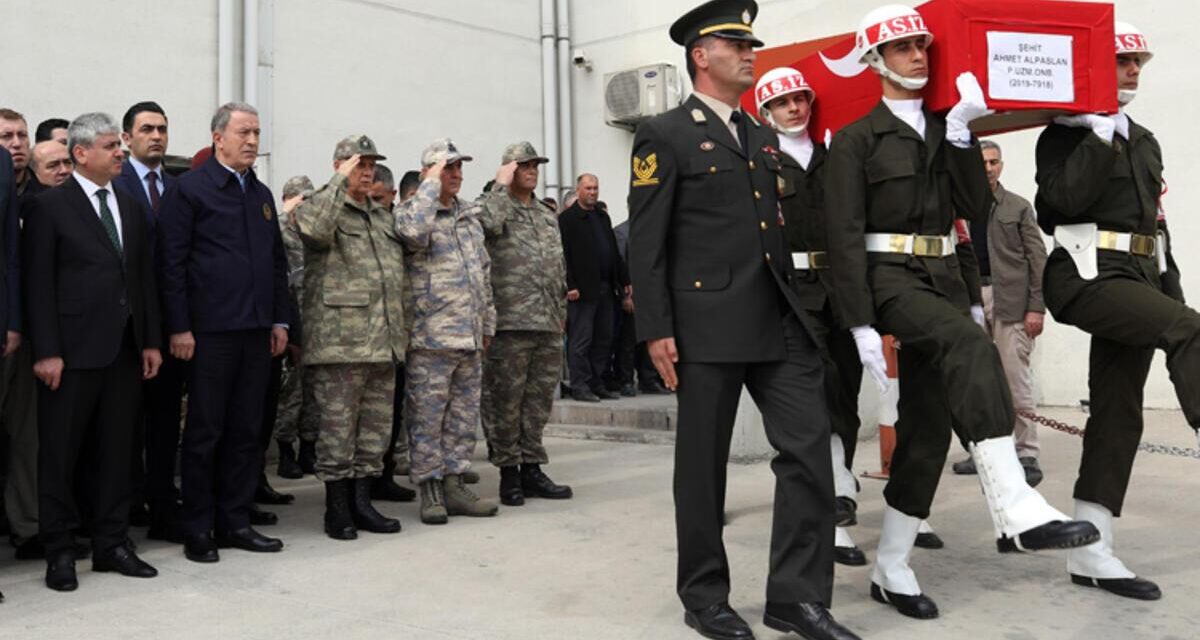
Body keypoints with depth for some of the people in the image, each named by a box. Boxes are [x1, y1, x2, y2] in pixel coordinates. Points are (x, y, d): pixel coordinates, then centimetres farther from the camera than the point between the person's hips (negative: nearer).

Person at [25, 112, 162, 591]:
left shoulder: (131, 208, 14)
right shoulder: (50, 207, -3)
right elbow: (39, 285, -8)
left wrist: (151, 340, 8)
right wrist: (46, 351, -13)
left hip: (124, 350, 6)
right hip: (73, 352, -5)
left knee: (118, 451, 10)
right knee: (60, 454, 4)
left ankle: (111, 544, 21)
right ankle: (59, 551, 14)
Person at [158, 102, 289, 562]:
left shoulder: (262, 194, 16)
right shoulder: (189, 189, -4)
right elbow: (171, 262, -8)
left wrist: (280, 320, 12)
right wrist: (179, 328, -13)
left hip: (257, 330, 6)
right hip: (211, 330, -6)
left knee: (246, 430, 10)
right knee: (205, 431, 2)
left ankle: (235, 522, 20)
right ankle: (197, 530, 13)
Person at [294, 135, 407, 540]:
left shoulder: (383, 217, 20)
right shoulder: (320, 206, -1)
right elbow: (314, 228, -27)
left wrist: (401, 330, 19)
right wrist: (340, 181, -18)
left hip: (384, 343, 7)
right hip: (339, 341, -7)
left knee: (376, 427, 11)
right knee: (338, 427, -1)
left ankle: (361, 502, 21)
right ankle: (337, 508, 11)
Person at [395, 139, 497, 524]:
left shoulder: (470, 217, 18)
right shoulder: (410, 211, -3)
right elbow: (414, 230, -30)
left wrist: (487, 325, 20)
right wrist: (432, 184, -17)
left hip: (469, 339, 7)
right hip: (430, 338, -7)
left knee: (464, 419, 11)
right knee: (427, 420, 0)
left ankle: (454, 485, 21)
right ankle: (430, 491, 10)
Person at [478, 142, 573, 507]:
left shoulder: (548, 215, 20)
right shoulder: (495, 206, 1)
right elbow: (485, 222, -25)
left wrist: (562, 310, 18)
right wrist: (501, 186, -12)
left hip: (549, 325, 6)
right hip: (511, 323, -6)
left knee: (539, 401, 10)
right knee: (506, 401, -1)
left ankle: (531, 469, 19)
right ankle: (508, 471, 10)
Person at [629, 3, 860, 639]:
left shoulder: (764, 137, 19)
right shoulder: (664, 135, -1)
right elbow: (645, 243, -7)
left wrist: (796, 306, 18)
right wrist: (656, 330, -14)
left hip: (780, 322, 6)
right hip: (708, 324, -6)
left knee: (809, 448, -1)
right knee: (702, 462, 4)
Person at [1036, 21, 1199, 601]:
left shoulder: (1144, 141, 21)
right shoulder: (1066, 134, -1)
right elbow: (1067, 197, -20)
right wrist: (1101, 133, -15)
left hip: (1137, 276, 8)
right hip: (1088, 273, -7)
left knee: (1118, 413, 3)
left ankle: (1090, 551, 8)